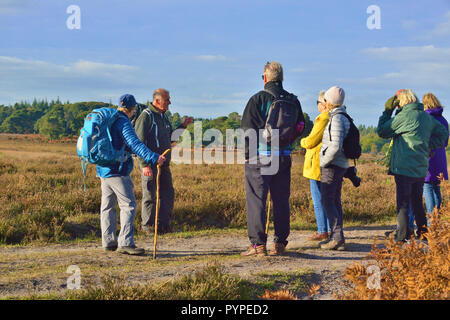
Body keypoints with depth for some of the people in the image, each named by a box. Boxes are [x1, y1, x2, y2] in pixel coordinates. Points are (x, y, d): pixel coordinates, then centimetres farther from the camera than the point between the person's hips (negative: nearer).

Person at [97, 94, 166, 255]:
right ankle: (125, 242, -12)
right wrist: (154, 157, -35)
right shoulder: (123, 122, -13)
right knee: (129, 205, -8)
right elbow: (134, 143, -28)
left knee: (107, 206, 13)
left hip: (104, 170, 10)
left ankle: (108, 242, 20)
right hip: (117, 171, -10)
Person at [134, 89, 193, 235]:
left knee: (168, 194, 9)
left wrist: (183, 126, 16)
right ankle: (148, 225, 9)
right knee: (150, 195, -1)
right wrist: (144, 165, -22)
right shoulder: (146, 116, -12)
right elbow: (139, 142, -17)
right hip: (150, 164, -8)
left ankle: (163, 224, 19)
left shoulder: (164, 117, 15)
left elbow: (169, 136, 26)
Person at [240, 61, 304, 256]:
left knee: (256, 200, 0)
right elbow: (300, 128, 13)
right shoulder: (293, 101, 7)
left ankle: (258, 244, -3)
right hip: (284, 158, 5)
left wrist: (248, 155, -3)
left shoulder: (257, 99, -8)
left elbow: (248, 130, -10)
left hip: (259, 158, -5)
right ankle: (280, 243, 15)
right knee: (281, 200, 11)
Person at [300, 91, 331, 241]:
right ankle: (331, 230, 18)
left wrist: (302, 141, 5)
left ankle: (322, 232, -2)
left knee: (318, 200, -4)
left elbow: (311, 142, -17)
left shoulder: (323, 119, -17)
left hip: (318, 165, -9)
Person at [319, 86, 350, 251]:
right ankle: (337, 239, 14)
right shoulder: (344, 118, 14)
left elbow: (336, 146, -23)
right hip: (341, 165, 10)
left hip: (332, 165, -10)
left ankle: (337, 237, -10)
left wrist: (324, 161, -14)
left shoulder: (336, 119, -16)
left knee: (327, 201, -8)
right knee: (335, 201, 11)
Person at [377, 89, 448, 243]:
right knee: (417, 202, 19)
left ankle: (402, 238, -3)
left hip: (404, 168, -7)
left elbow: (382, 132, -5)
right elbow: (443, 133, 22)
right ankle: (423, 232, 22)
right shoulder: (427, 117, 10)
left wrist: (387, 112, 3)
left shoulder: (404, 116, -13)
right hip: (421, 168, 7)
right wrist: (429, 147, 16)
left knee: (403, 204, -3)